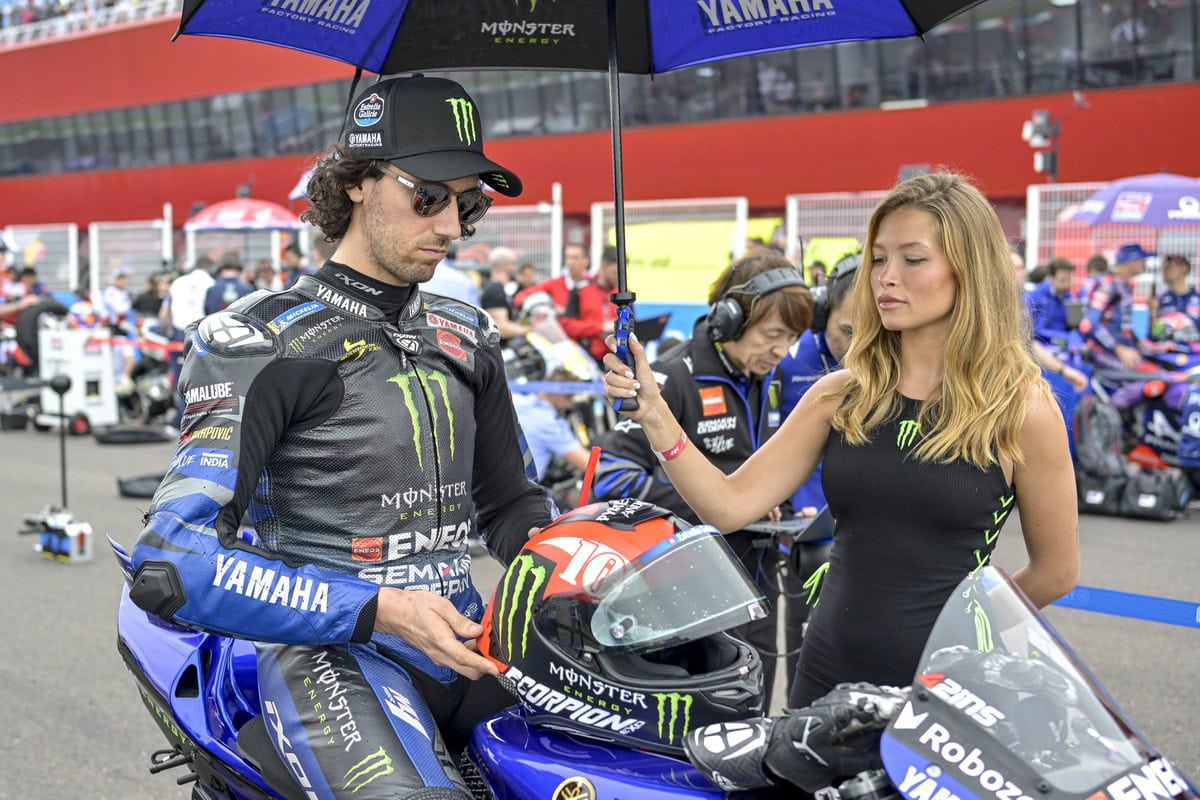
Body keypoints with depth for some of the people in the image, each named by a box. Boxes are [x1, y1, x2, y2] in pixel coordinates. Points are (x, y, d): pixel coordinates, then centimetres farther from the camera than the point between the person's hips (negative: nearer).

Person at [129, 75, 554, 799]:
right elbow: (175, 566, -15)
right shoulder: (259, 341, -5)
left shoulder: (467, 335, 15)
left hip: (467, 640, 7)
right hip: (332, 651, -7)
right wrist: (378, 609, -21)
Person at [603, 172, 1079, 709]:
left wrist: (961, 615, 6)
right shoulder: (841, 397, 2)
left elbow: (1055, 571, 0)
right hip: (828, 679, 4)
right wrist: (653, 414, -16)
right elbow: (730, 505, -5)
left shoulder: (1021, 410, -9)